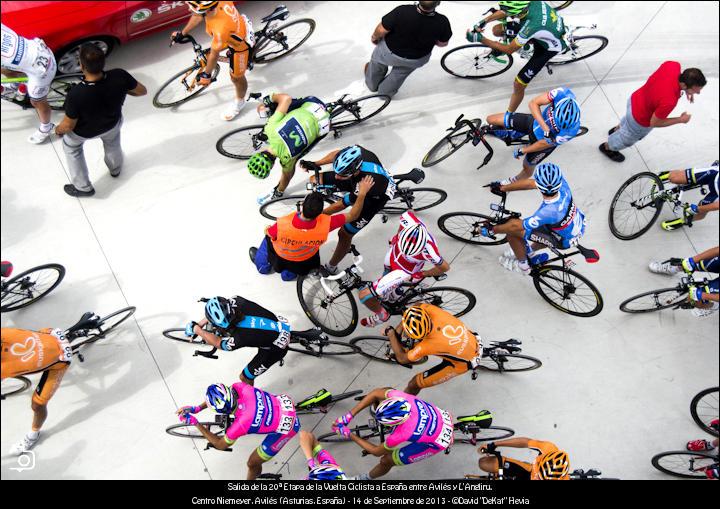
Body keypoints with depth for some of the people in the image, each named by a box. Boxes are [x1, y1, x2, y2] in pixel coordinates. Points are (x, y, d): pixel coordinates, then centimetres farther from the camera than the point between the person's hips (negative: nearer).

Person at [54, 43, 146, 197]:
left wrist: (58, 129, 1)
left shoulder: (76, 94, -40)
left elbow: (69, 125, -22)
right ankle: (116, 168, 63)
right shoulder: (119, 76, -36)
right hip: (113, 123, 2)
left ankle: (83, 187, 42)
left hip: (84, 132, -2)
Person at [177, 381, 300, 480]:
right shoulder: (239, 386, -22)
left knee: (253, 463, 7)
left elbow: (220, 445, -12)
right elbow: (221, 398, 2)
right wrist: (197, 408, -6)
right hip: (284, 400, 6)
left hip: (285, 428, -6)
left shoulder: (241, 424, -32)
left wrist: (195, 423, -14)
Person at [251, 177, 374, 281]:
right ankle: (289, 273, 37)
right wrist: (362, 193, -23)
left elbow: (268, 233, -18)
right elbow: (353, 216, -26)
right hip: (305, 265, 1)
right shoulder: (325, 224, -40)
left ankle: (262, 264, 49)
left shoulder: (282, 225, -43)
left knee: (269, 237, 30)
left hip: (279, 261, -1)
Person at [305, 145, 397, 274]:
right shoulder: (354, 152, -34)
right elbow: (336, 154, -7)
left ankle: (331, 268, 23)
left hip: (375, 197, -6)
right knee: (315, 180, -4)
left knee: (344, 234, -2)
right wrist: (315, 163, -18)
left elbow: (342, 205, -30)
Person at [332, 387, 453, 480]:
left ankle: (365, 478, 36)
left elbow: (376, 452, -18)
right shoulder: (401, 397, -31)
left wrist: (350, 435, -10)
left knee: (386, 460, 3)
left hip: (438, 442, -5)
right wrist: (349, 415, -19)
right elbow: (375, 393, -13)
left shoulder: (401, 436, -39)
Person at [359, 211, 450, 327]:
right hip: (393, 253, 5)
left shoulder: (428, 251, -43)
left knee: (365, 295, -8)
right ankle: (394, 290, 67)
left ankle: (382, 315, 21)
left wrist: (423, 274, -11)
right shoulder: (408, 220, -35)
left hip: (404, 271, -5)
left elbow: (445, 267, -22)